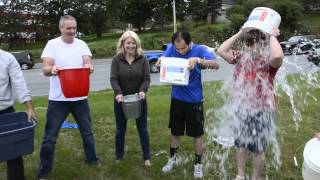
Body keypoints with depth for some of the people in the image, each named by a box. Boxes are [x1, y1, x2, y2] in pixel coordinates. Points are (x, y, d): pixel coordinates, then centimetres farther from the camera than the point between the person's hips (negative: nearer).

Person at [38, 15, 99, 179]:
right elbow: (45, 69, -13)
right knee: (50, 137, 4)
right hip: (58, 99, -2)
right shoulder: (52, 44, -5)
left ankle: (92, 158, 39)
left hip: (80, 97, 3)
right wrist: (52, 70, -37)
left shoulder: (81, 44, 3)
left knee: (87, 132, 17)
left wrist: (89, 67, -34)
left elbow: (88, 63, -9)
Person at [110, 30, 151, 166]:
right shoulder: (116, 60, -3)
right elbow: (113, 79, -10)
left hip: (139, 99, 0)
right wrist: (118, 93, -27)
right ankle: (119, 156, 27)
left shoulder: (142, 59, -2)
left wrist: (142, 91, -24)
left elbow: (147, 78, -6)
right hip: (121, 99, 0)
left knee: (142, 128, 8)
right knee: (120, 129, 11)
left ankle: (147, 157, 20)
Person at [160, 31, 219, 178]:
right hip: (177, 98, 3)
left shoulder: (199, 50, -14)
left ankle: (198, 164, 27)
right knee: (175, 131, 16)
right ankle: (172, 159, 36)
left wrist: (198, 60, -41)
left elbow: (216, 65, -24)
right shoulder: (172, 49, -6)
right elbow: (163, 63, -6)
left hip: (194, 99, -2)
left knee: (197, 133, 9)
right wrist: (161, 61, -30)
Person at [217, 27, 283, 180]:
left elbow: (278, 55, -38)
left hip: (261, 112, -5)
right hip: (241, 110, 5)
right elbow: (221, 51, -5)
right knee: (240, 145, 20)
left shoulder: (268, 60, -15)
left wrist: (272, 36, -21)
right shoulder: (241, 57, 2)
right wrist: (239, 34, -5)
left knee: (257, 149, 11)